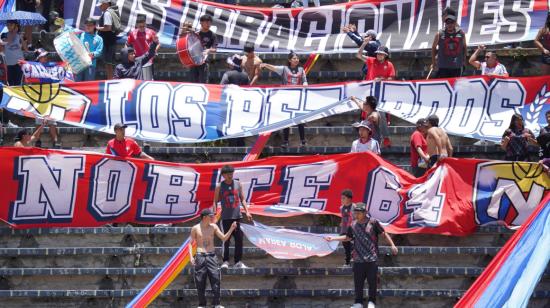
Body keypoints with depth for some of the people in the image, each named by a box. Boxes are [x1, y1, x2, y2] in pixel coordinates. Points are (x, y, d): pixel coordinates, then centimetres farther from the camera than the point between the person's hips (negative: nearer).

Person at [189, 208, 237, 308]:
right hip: (200, 257, -2)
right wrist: (191, 256, -5)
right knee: (200, 282, 0)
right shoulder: (195, 228, 0)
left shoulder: (213, 227, 6)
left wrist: (231, 229, -8)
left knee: (215, 279, -6)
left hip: (211, 256, 2)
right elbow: (191, 243, 5)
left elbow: (224, 238, 5)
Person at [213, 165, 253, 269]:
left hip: (237, 216, 3)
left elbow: (242, 199, 13)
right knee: (226, 240, -2)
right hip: (226, 217, -3)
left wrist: (247, 211, 5)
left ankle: (238, 262, 8)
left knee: (239, 239, 1)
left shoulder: (238, 184, 7)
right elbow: (215, 202, 3)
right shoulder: (219, 186, 1)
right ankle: (225, 261, 6)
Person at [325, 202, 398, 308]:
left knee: (372, 281, 0)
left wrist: (392, 245, -5)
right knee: (358, 282, 3)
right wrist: (333, 238, 17)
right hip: (358, 259, 3)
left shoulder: (373, 222, -3)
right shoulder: (353, 225, 6)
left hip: (372, 259, -3)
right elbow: (347, 237, 22)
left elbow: (384, 234, 2)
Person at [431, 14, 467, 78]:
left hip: (457, 67, 2)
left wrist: (463, 60, 11)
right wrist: (433, 62, 7)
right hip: (443, 67, -2)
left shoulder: (461, 33, -1)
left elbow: (464, 47, 13)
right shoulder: (439, 34, -6)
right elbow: (434, 48, 5)